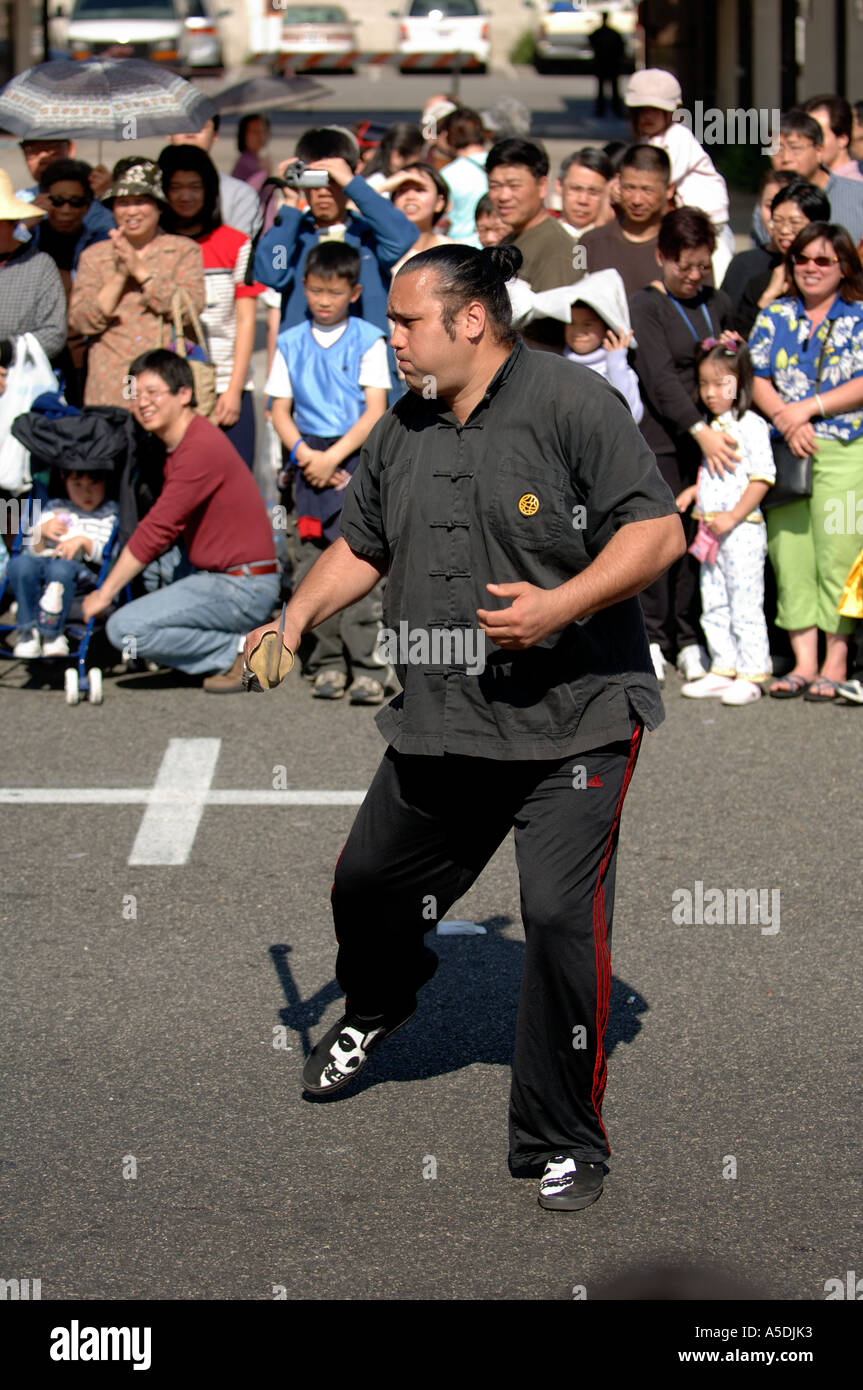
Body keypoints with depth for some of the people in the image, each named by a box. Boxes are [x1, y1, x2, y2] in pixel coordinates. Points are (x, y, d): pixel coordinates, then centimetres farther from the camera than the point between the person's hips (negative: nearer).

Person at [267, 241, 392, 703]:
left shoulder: (368, 340, 2)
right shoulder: (290, 344, 12)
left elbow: (375, 410, -4)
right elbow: (280, 410, 10)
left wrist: (333, 457, -11)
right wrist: (304, 453, -7)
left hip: (358, 457, -4)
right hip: (311, 461, 4)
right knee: (314, 564, 2)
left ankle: (366, 666, -13)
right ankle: (326, 663, 7)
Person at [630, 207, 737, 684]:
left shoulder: (717, 304, 15)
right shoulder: (645, 305, -2)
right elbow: (659, 377, -13)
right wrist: (700, 430, -21)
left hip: (711, 436, 4)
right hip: (660, 435, -4)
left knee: (700, 534, 2)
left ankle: (690, 639, 8)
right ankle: (652, 636, 4)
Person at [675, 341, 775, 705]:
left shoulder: (751, 426, -11)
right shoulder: (712, 427, 14)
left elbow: (762, 478, -15)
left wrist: (733, 516, -19)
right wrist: (692, 492, 8)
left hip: (742, 529, -9)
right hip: (711, 531, 9)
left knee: (744, 605, -6)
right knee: (713, 605, 11)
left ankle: (750, 675, -2)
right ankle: (723, 670, 18)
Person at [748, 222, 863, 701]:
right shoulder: (774, 317, 15)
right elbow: (757, 379, 7)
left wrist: (808, 407, -12)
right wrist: (784, 418, -10)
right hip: (783, 452, 3)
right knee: (789, 553, 1)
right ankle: (803, 661, 5)